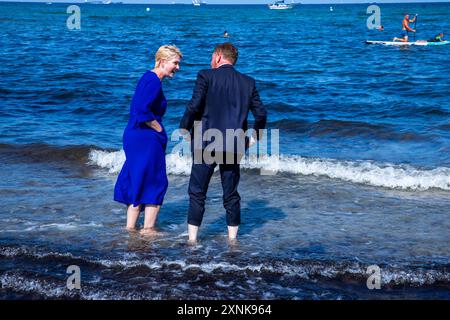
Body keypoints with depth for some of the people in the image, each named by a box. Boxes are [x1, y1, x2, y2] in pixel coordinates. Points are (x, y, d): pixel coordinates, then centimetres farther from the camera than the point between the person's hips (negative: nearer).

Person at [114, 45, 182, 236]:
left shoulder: (148, 78, 15)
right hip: (146, 139, -10)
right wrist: (159, 128, -14)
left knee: (137, 182, 15)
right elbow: (142, 110, -26)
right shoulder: (153, 81, -16)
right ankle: (148, 228, 5)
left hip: (135, 136, 10)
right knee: (155, 183, -1)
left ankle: (130, 226, 20)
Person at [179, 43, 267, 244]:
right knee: (231, 193, 13)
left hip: (206, 144, -3)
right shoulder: (248, 82, 7)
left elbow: (194, 105, -15)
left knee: (197, 192, 6)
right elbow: (261, 114, 4)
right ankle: (232, 237, 17)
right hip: (233, 147, 4)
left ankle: (192, 237, 8)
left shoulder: (206, 76, -5)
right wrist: (256, 136, 19)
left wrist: (184, 128, -1)